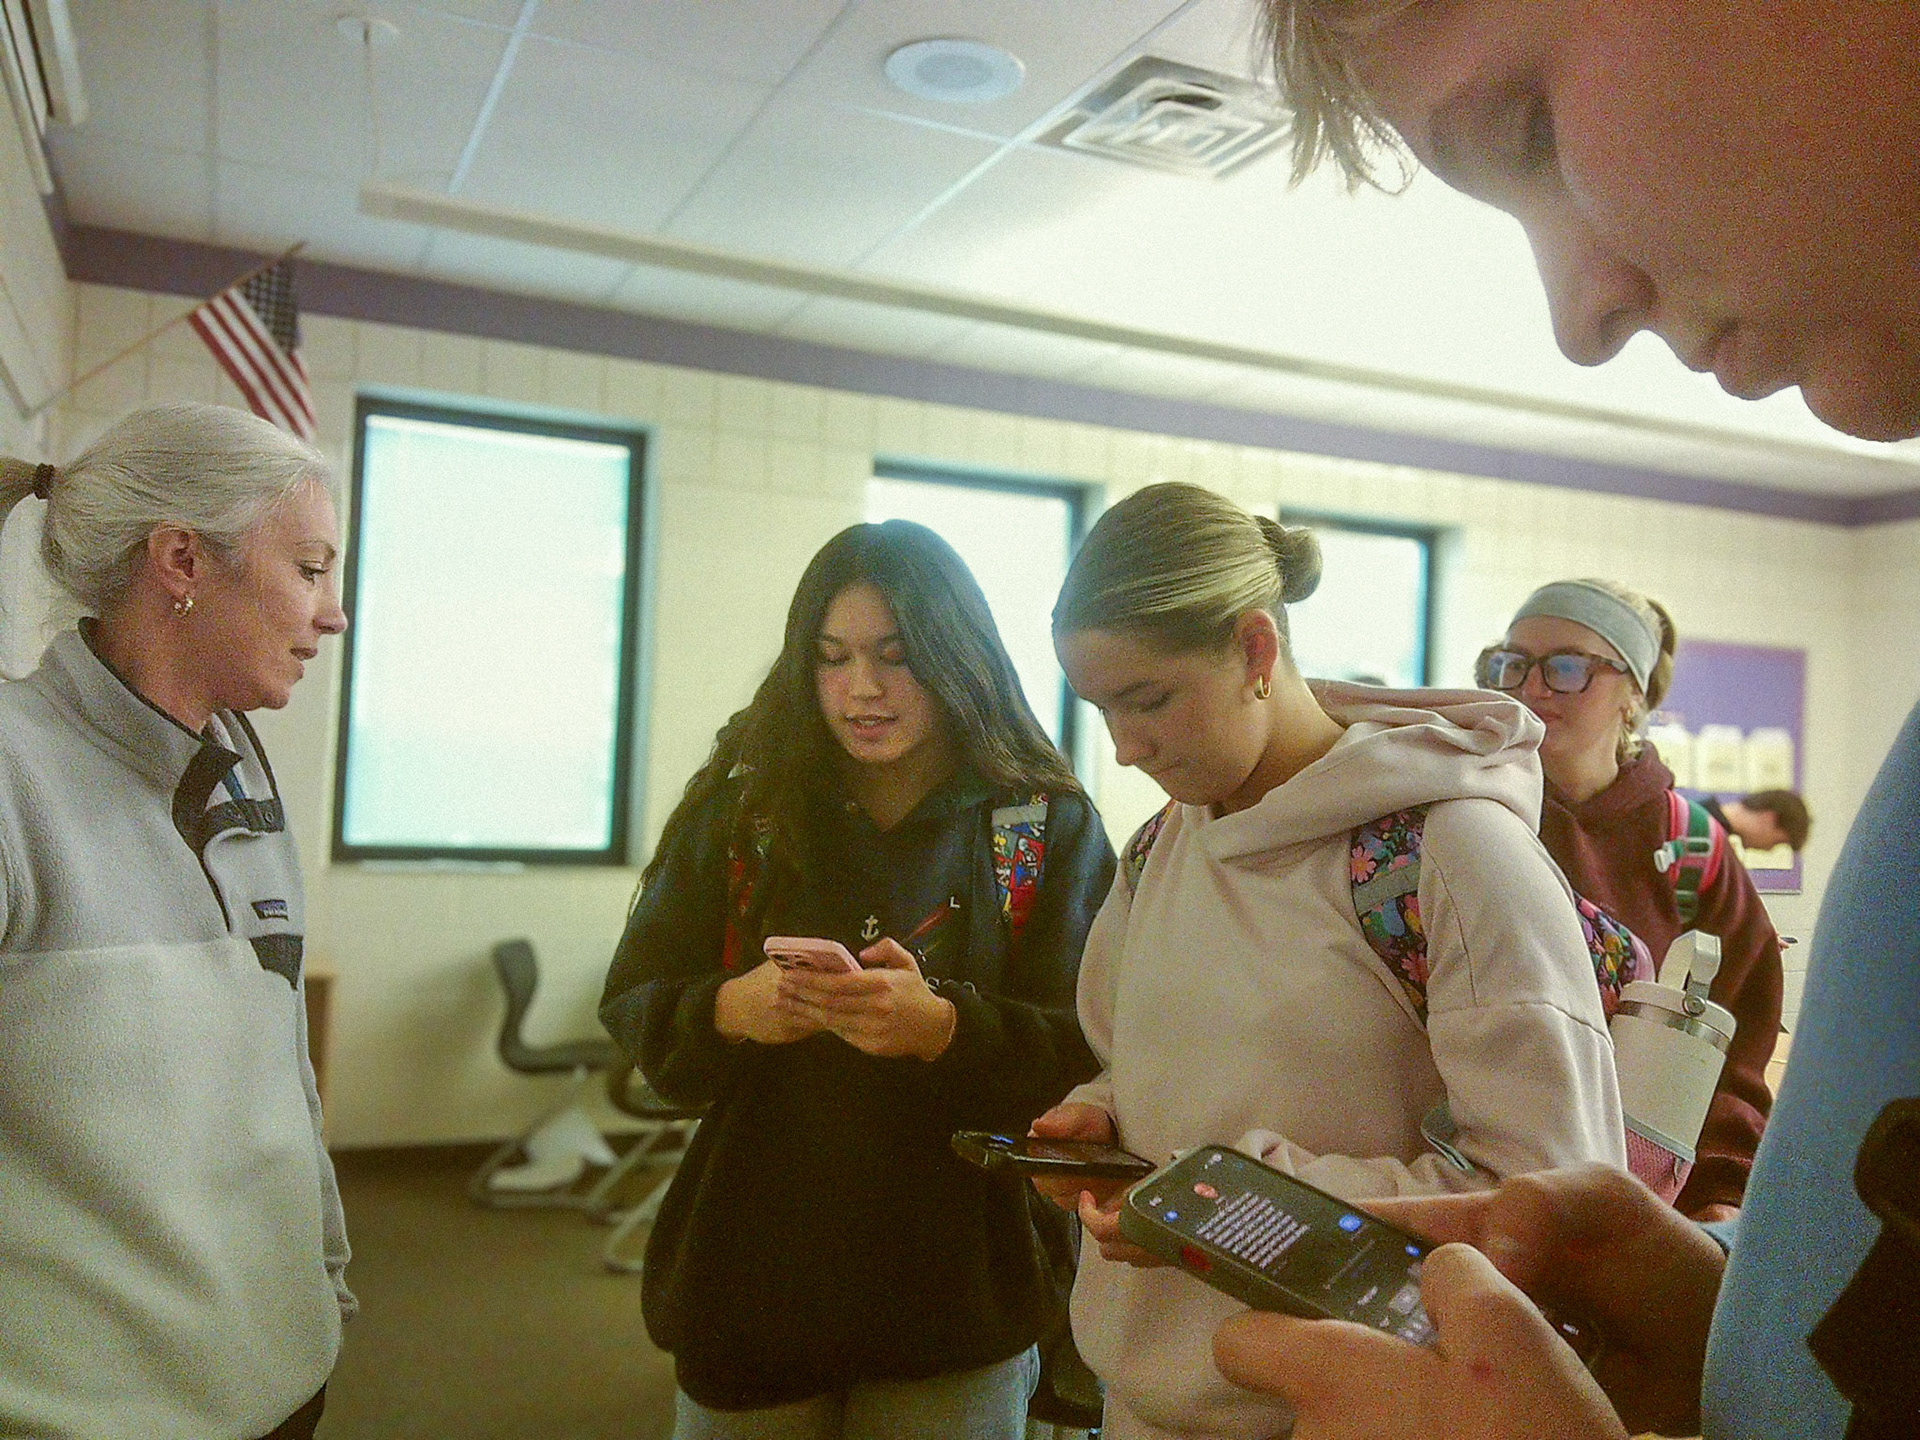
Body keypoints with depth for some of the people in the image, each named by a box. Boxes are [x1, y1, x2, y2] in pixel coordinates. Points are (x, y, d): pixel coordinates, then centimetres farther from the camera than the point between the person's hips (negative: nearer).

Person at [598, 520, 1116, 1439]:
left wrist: (942, 1028, -27)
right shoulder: (742, 805, 0)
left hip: (957, 1292, -1)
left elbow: (1089, 1049, -9)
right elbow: (635, 1009, 1)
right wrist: (731, 1010, -21)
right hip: (756, 1284, 1)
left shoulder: (1050, 827, -4)